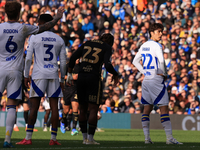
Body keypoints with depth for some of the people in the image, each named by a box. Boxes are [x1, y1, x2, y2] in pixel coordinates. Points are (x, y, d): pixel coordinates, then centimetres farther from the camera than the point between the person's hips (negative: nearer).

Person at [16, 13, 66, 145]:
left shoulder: (34, 37, 0)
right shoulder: (59, 40, 10)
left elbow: (28, 58, -3)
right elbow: (63, 62, 10)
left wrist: (26, 76, 5)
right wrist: (62, 79, 17)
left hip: (39, 75, -2)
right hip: (53, 75, 2)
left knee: (34, 107, -2)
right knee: (54, 107, 2)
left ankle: (28, 138, -3)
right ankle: (53, 138, 1)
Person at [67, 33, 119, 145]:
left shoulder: (87, 44, 18)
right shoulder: (107, 47, 4)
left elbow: (73, 58, 13)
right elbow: (108, 65, -11)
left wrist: (69, 74, 20)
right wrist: (115, 75, 6)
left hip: (81, 77, 4)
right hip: (94, 78, -4)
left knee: (83, 109, 13)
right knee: (93, 109, 0)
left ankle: (85, 137, 15)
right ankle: (90, 138, -6)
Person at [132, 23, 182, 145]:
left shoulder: (143, 46, 13)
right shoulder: (157, 46, -11)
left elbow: (135, 61, 19)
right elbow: (161, 61, -22)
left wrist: (144, 72, 13)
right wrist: (165, 74, -7)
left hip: (146, 80, 8)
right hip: (156, 80, -8)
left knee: (147, 108, 8)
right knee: (164, 108, -6)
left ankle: (147, 137, 4)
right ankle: (169, 137, -9)